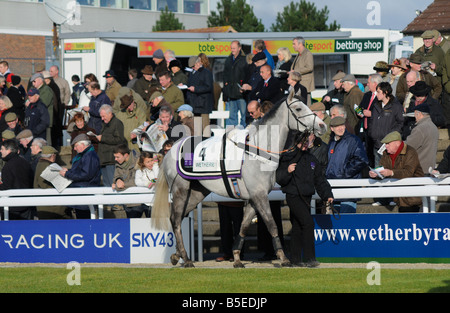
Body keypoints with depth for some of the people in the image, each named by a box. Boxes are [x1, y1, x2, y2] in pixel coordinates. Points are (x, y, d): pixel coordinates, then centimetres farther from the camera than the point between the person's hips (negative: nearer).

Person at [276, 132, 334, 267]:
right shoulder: (287, 158, -3)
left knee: (298, 227, 10)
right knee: (308, 222, -18)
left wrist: (327, 195, 10)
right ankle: (308, 258, -18)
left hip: (306, 197, 6)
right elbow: (279, 179, -6)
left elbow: (320, 180, 19)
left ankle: (296, 258, 15)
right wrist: (287, 171, -25)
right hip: (293, 196, -6)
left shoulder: (312, 159, 15)